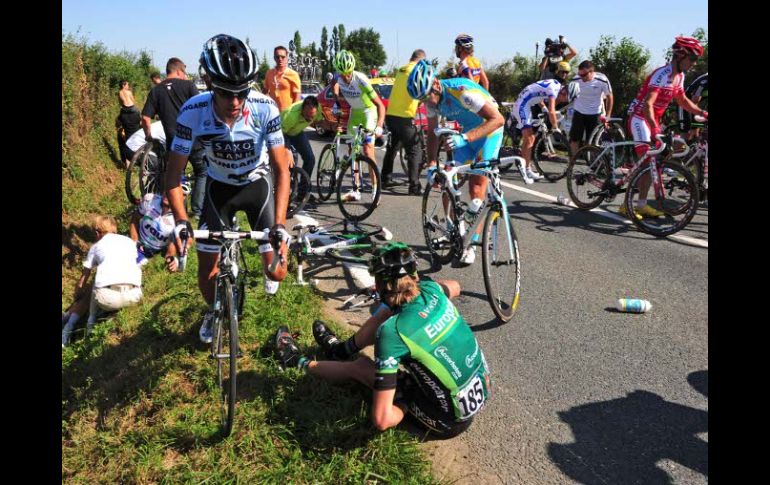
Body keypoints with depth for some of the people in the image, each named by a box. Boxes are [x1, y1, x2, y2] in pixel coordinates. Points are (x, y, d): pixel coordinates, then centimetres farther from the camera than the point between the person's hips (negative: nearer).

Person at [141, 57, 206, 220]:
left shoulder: (156, 91, 8)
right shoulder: (188, 85, 0)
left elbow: (145, 118, 0)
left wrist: (149, 137, 14)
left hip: (173, 143, 3)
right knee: (202, 173, 14)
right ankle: (198, 210, 9)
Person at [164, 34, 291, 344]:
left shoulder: (264, 108, -30)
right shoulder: (193, 112, -28)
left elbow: (281, 168, -26)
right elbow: (174, 172, -19)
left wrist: (279, 226, -35)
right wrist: (180, 220, -32)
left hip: (257, 183, -1)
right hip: (219, 186, 1)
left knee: (276, 270, -8)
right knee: (207, 270, -1)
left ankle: (268, 275, 32)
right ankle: (213, 309, 35)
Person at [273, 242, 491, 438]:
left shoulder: (393, 334, -29)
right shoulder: (431, 290, -11)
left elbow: (381, 420, -29)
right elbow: (455, 287, 18)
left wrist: (400, 411, -9)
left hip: (452, 420, -6)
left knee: (360, 367, 8)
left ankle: (298, 361, 35)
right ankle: (341, 348, 40)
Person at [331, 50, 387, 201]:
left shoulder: (361, 80, -32)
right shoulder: (339, 78, -17)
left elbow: (380, 104, -35)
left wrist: (379, 126, -47)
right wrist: (337, 100, -1)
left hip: (369, 111, -6)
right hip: (354, 112, 6)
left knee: (368, 151, -17)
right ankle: (355, 191, 13)